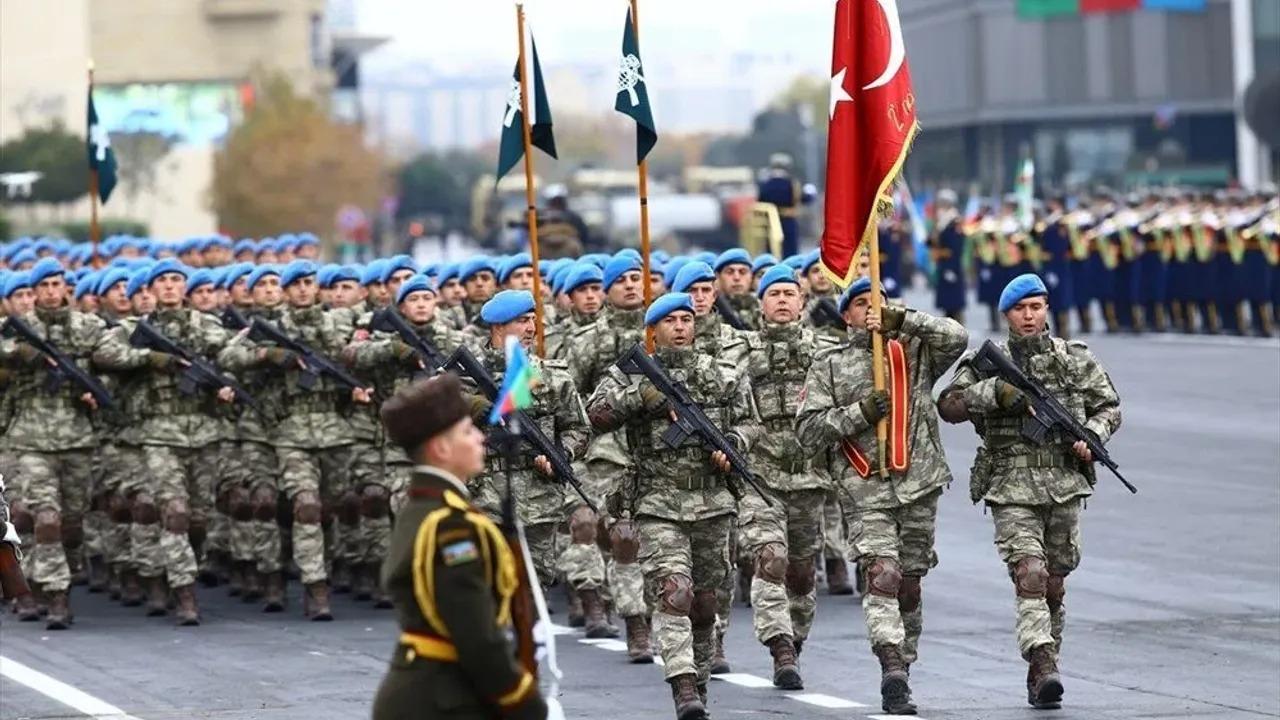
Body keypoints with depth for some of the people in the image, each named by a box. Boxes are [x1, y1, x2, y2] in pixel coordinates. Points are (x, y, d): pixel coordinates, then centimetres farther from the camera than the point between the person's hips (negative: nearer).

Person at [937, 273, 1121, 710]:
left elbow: (1109, 406, 15)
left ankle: (1042, 668, 20)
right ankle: (1044, 668, -26)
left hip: (1064, 484, 3)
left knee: (1054, 584, 8)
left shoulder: (1076, 359, 9)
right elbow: (949, 406, -7)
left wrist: (1091, 436, -4)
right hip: (1013, 488, -3)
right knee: (1029, 576, -17)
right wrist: (995, 392, -20)